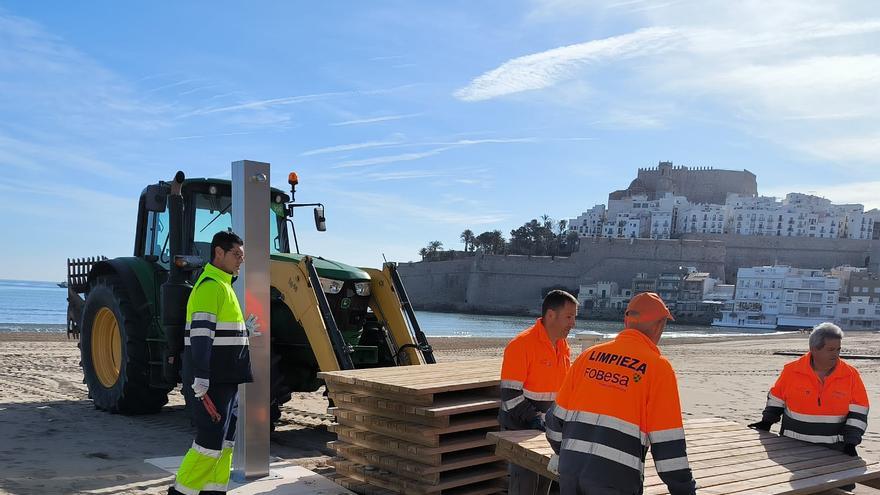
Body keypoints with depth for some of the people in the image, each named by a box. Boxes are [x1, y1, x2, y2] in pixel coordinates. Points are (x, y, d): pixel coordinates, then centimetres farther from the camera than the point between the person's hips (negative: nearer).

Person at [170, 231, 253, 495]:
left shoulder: (222, 285, 17)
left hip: (224, 381, 10)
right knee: (211, 440, -6)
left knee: (224, 440, 12)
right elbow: (200, 338, -23)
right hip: (211, 383, -10)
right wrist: (201, 387, -26)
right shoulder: (210, 286, -15)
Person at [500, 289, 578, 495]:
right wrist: (535, 419, -24)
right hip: (520, 430, -8)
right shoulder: (521, 345, -18)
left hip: (549, 430, 8)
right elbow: (510, 394, -20)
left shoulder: (563, 346, 8)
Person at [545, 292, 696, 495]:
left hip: (570, 470, 5)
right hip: (615, 478, -4)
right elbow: (667, 442, -6)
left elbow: (558, 416, 14)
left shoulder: (589, 355, 10)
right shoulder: (658, 367, -4)